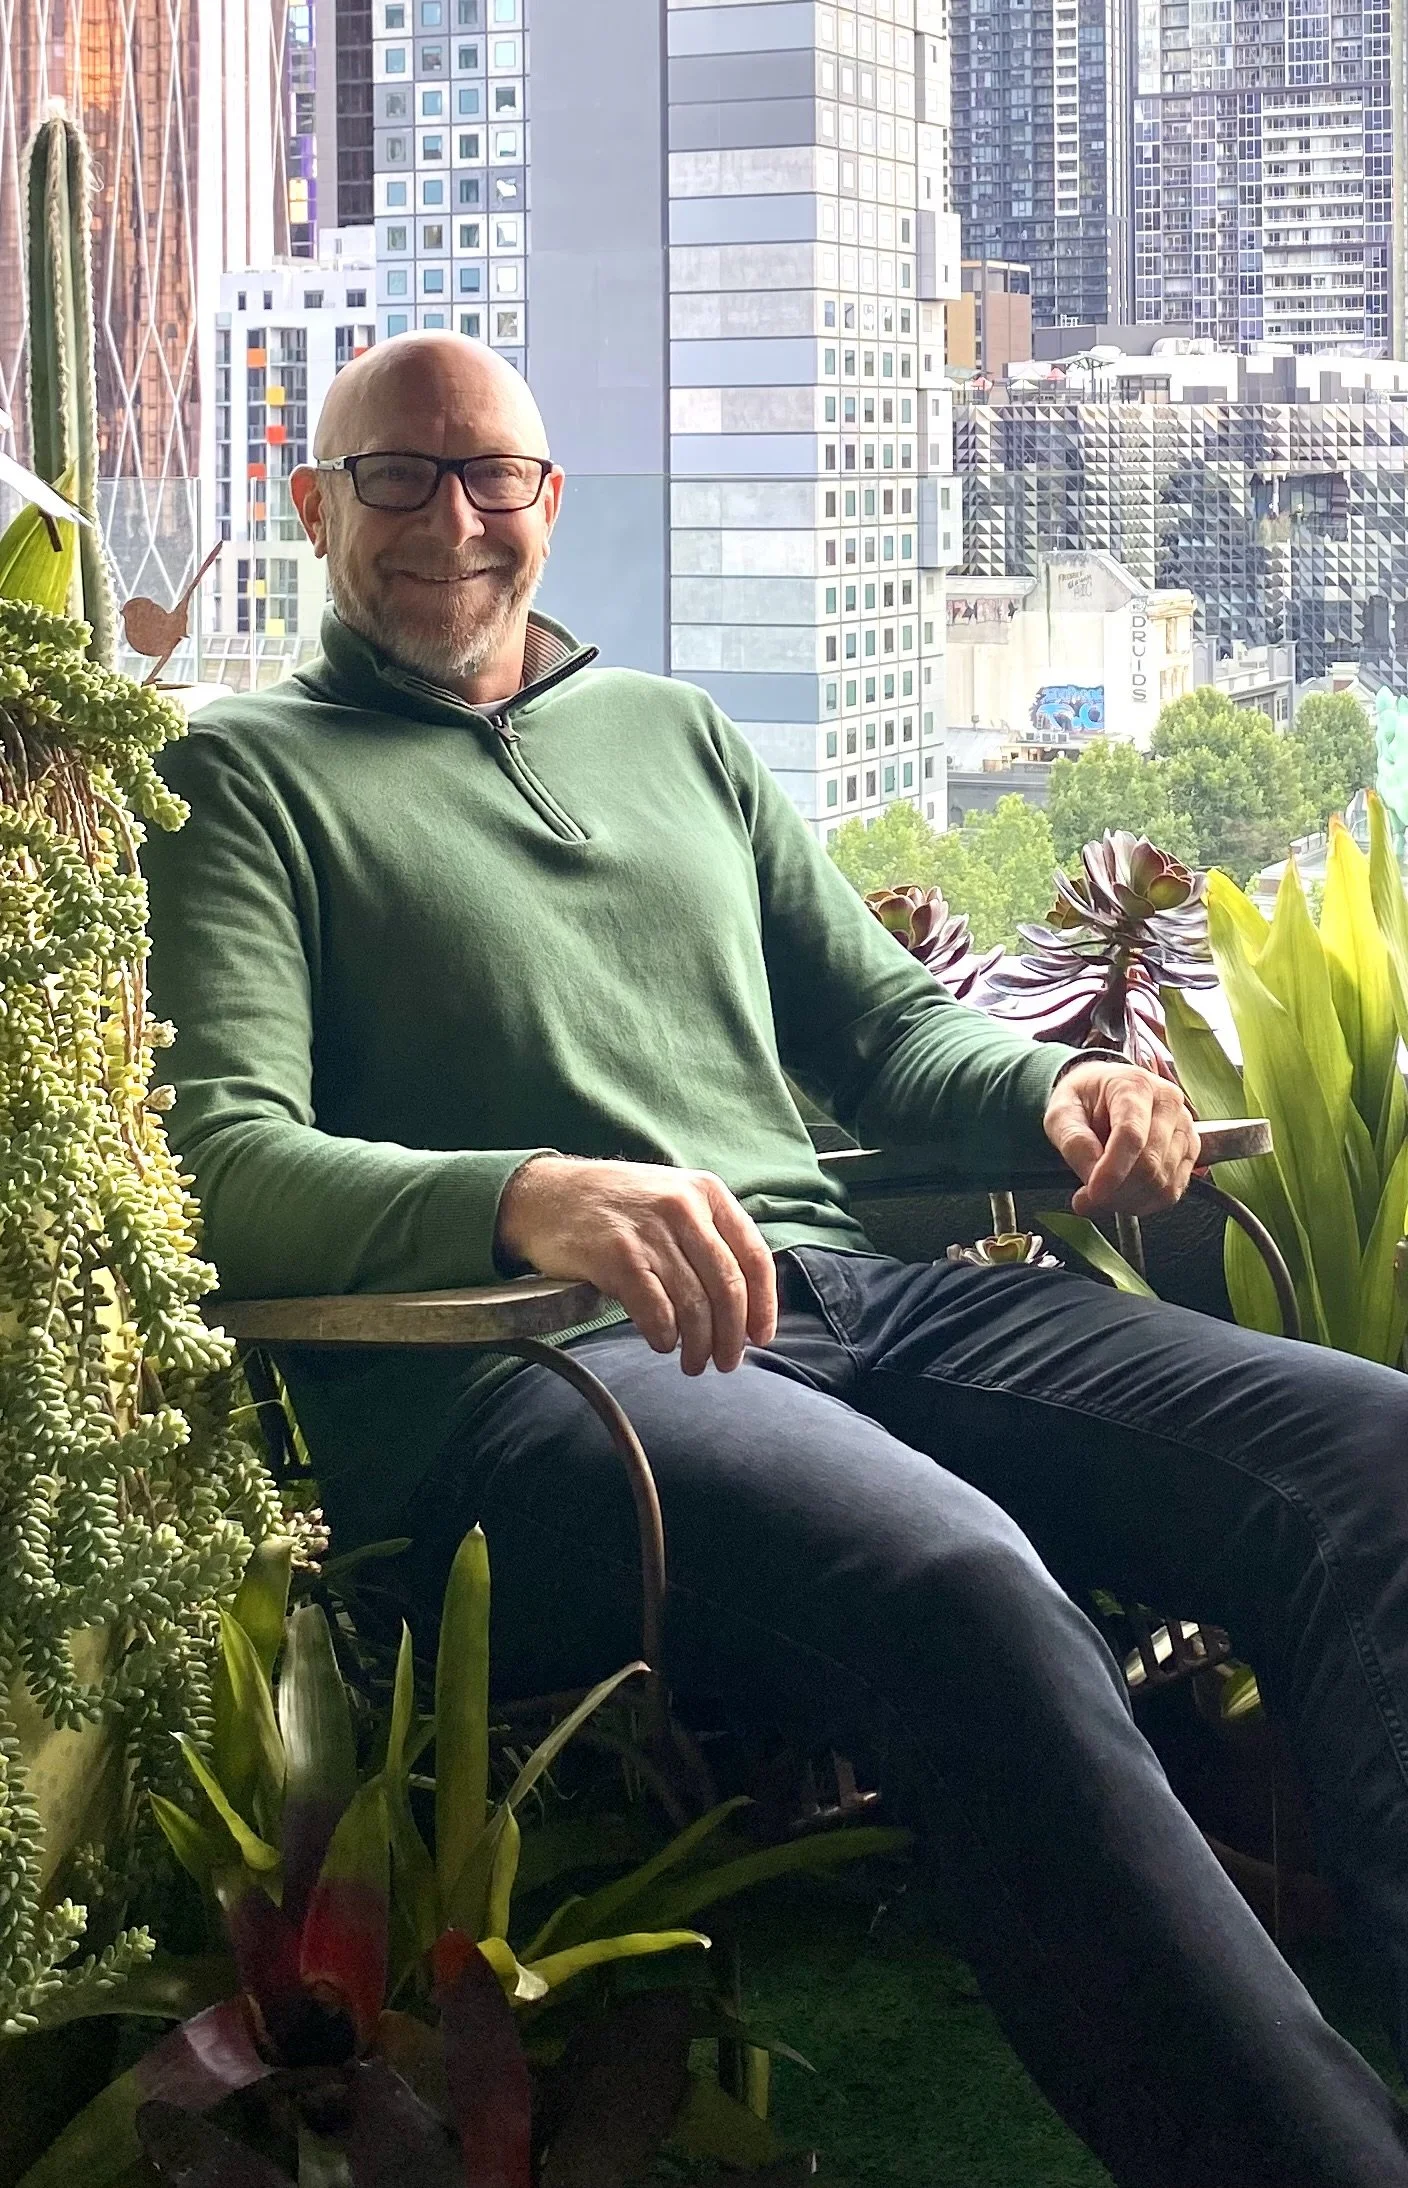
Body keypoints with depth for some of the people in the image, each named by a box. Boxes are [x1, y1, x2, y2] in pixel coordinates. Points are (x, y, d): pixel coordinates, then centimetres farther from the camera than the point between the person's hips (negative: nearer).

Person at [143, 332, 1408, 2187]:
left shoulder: (674, 733, 29)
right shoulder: (245, 777, 12)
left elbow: (885, 1024, 31)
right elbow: (224, 1159, -4)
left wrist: (1058, 1082, 6)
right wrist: (525, 1195, -24)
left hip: (851, 1290, 6)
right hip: (531, 1357, -6)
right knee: (959, 1585, -39)